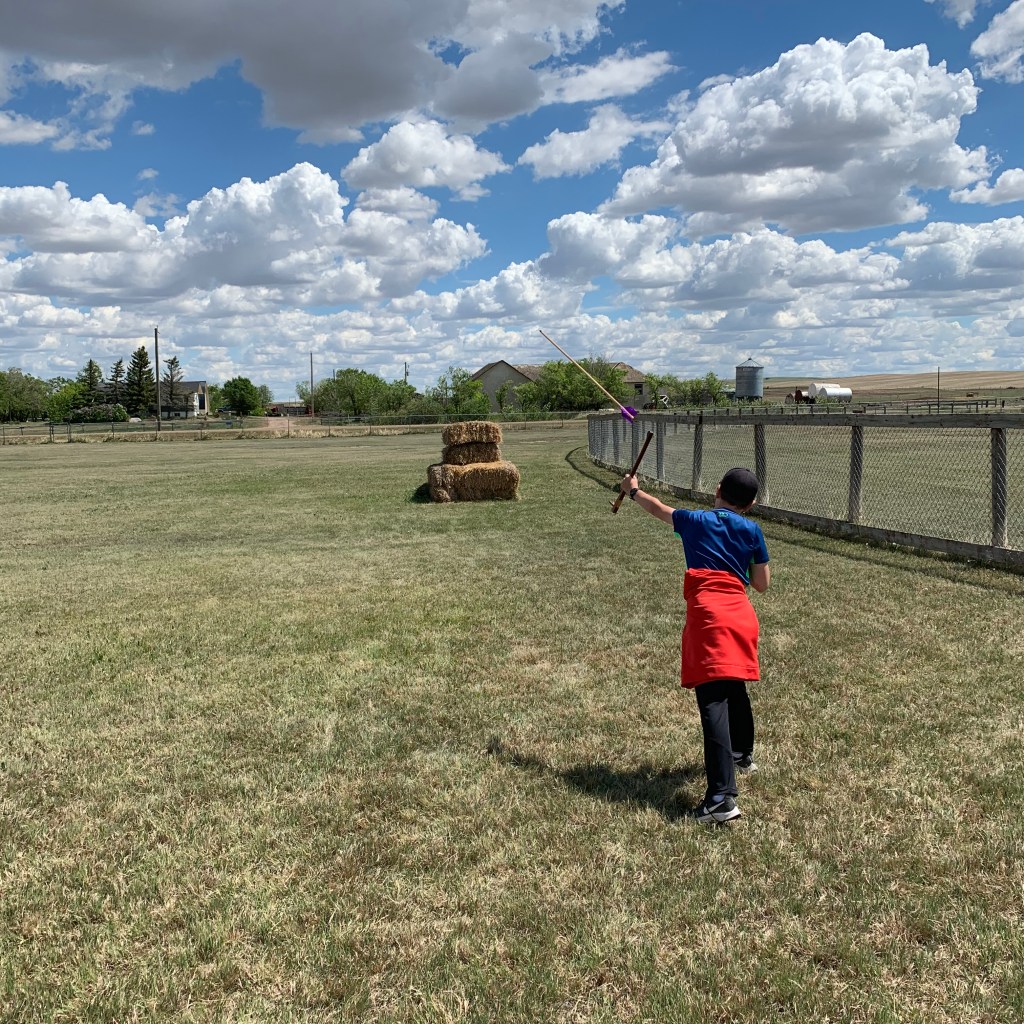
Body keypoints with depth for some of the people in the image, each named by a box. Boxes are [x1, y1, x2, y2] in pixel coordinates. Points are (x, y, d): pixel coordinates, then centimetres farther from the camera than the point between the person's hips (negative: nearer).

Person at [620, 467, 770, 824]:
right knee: (735, 688, 29)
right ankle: (743, 754, 52)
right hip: (742, 616, 5)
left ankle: (722, 797, -25)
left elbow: (657, 508, 30)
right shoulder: (752, 531, 13)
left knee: (713, 703, -15)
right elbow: (762, 583, 17)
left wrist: (633, 490, 49)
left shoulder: (696, 521, 11)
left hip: (709, 617, -4)